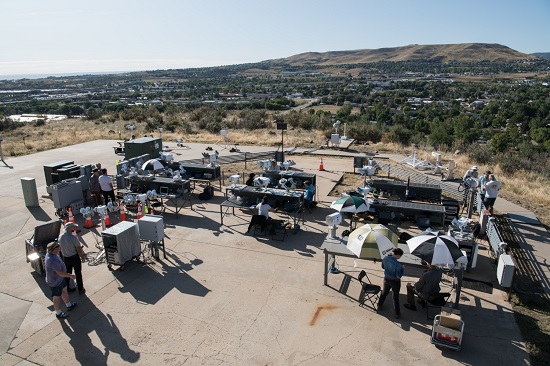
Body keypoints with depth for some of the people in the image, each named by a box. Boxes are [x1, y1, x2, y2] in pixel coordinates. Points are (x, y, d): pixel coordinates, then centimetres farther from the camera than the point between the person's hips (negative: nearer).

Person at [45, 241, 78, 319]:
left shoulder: (51, 254, -10)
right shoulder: (53, 260, -39)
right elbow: (60, 273, -35)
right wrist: (70, 276, -24)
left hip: (60, 278, 10)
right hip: (55, 282, -10)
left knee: (64, 290, 27)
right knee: (57, 297, 12)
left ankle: (69, 305, 48)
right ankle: (58, 313, 35)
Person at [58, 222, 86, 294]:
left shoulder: (60, 237, -7)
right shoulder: (73, 238, -26)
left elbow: (61, 248, 7)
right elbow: (79, 249, -19)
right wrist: (82, 257, -5)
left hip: (65, 258, 5)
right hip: (75, 257, -5)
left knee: (67, 273, 21)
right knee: (78, 274, 10)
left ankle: (67, 288, 35)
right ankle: (80, 289, 21)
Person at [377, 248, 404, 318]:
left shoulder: (385, 258, -14)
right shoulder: (397, 264, -33)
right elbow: (399, 276, -26)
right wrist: (402, 269, -10)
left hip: (386, 279, 5)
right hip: (395, 281, -5)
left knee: (384, 293, 28)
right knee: (395, 297, 14)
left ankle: (379, 306, 47)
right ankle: (397, 314, 29)